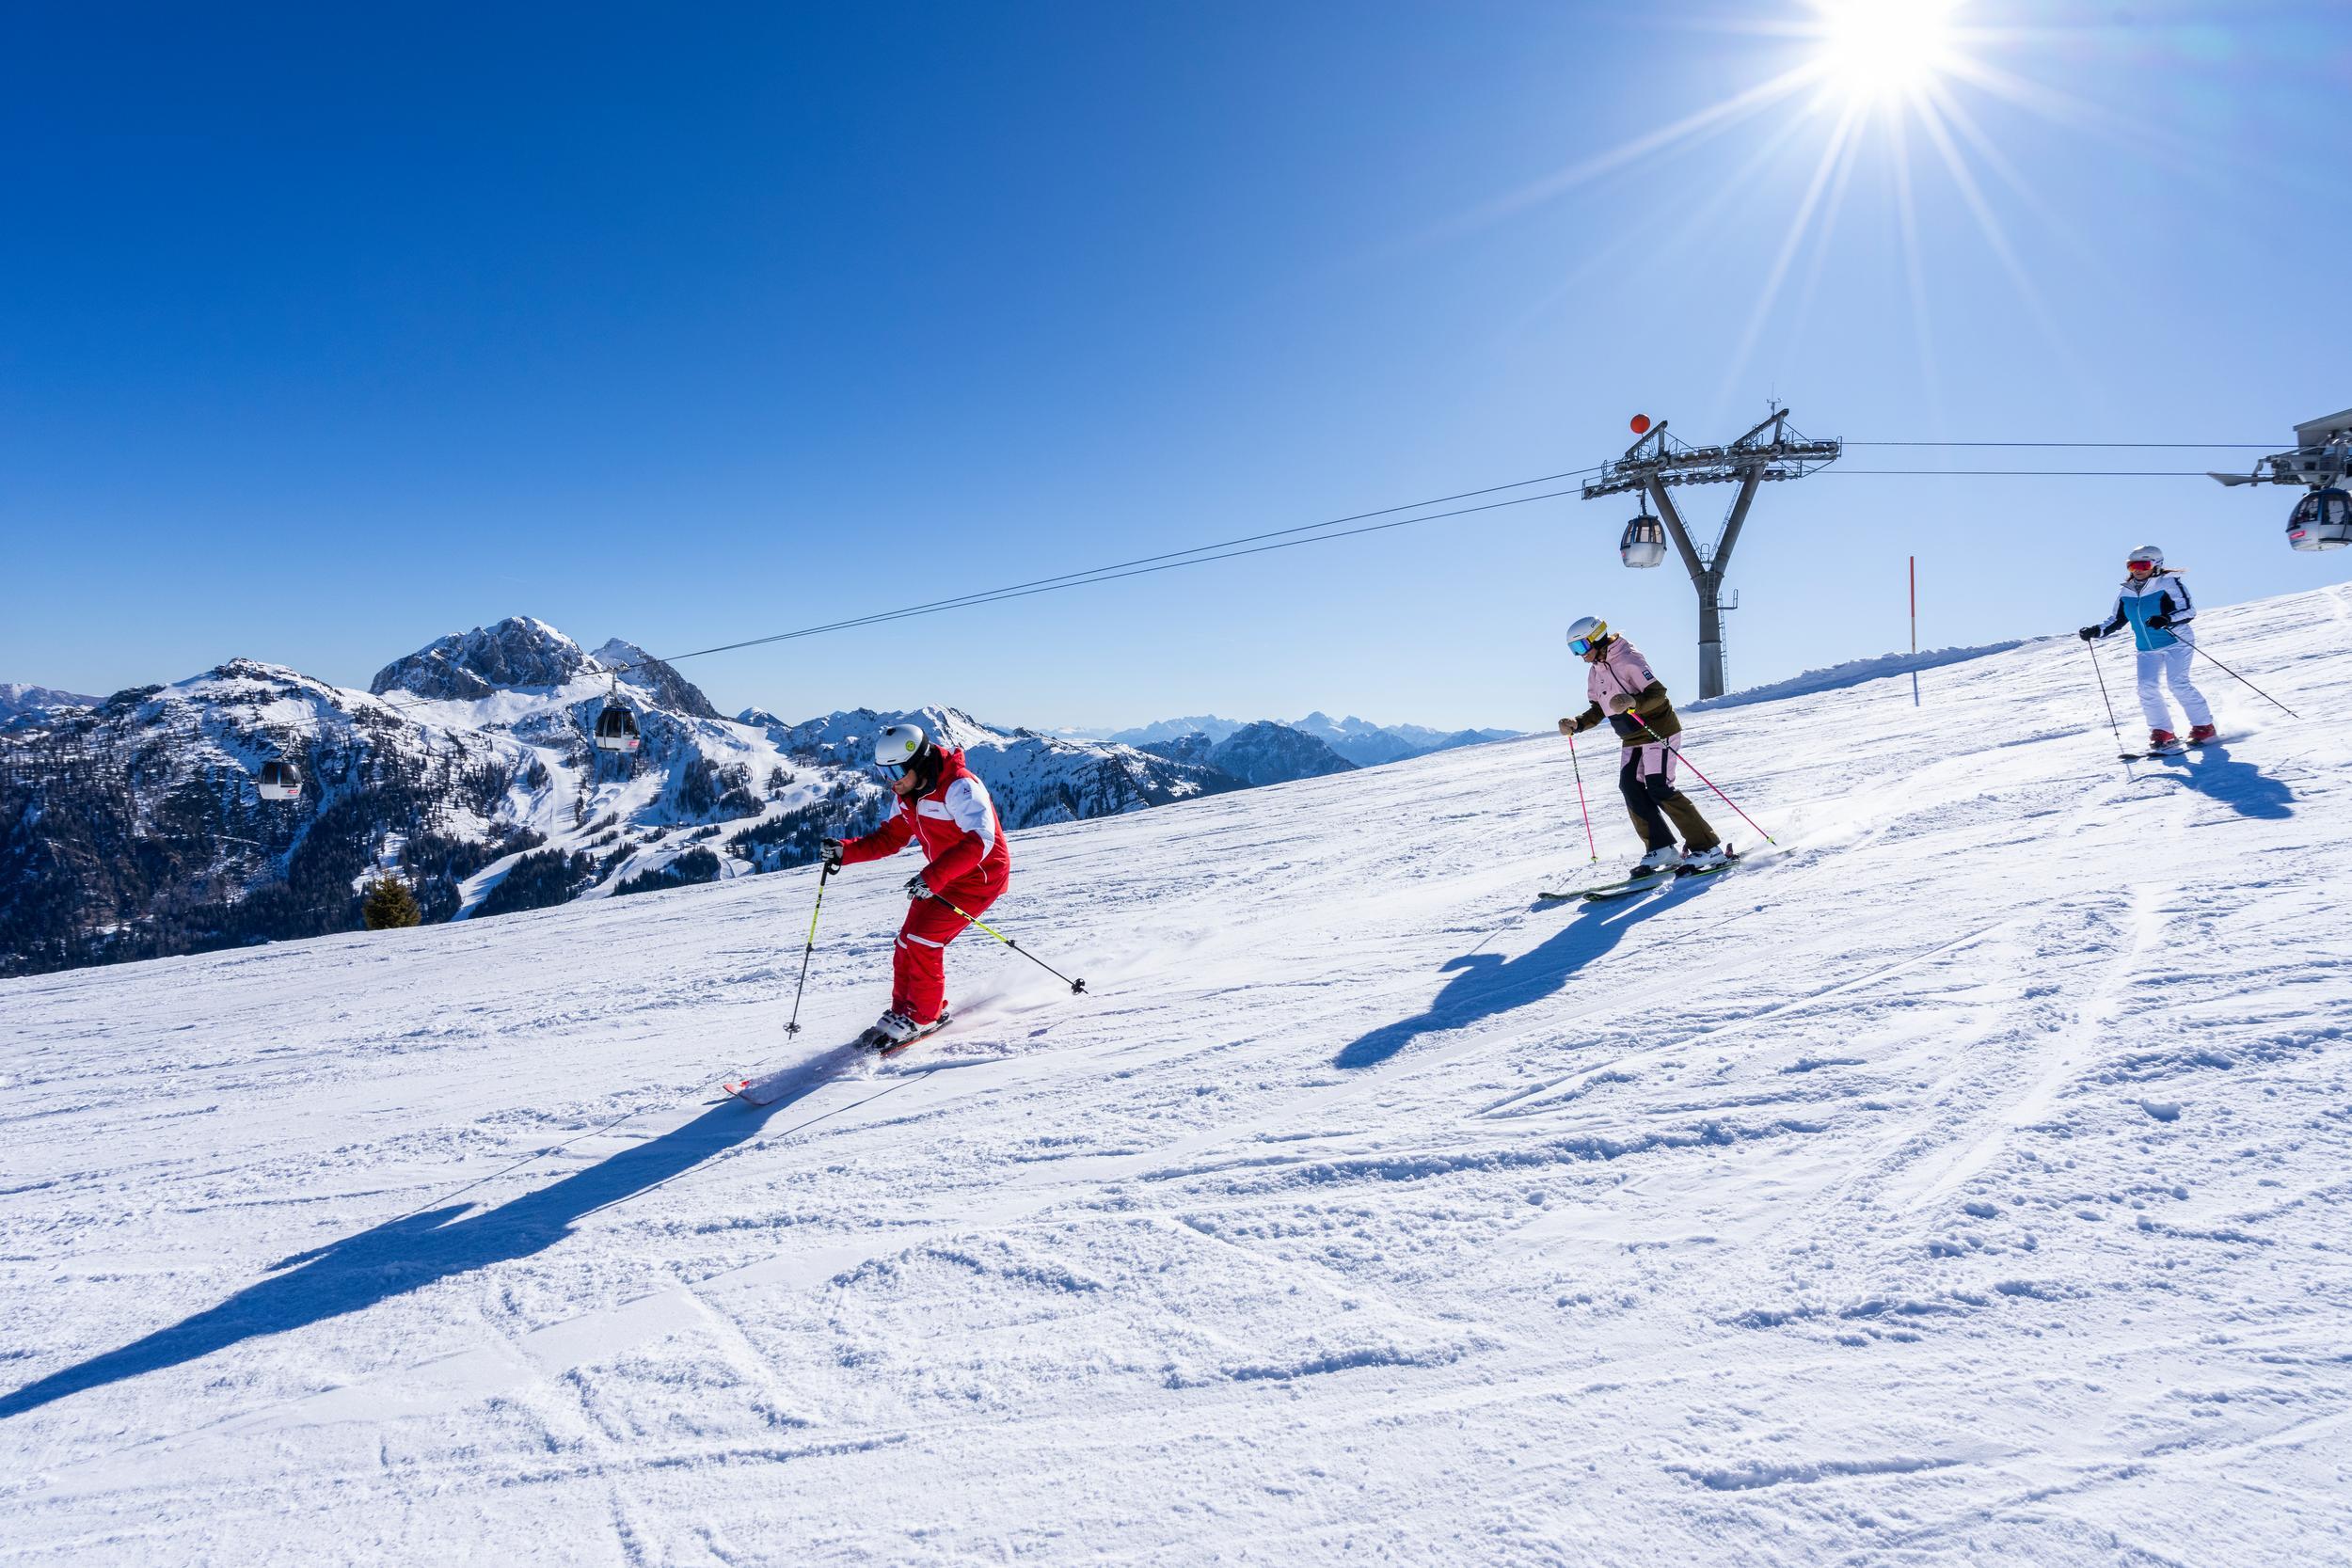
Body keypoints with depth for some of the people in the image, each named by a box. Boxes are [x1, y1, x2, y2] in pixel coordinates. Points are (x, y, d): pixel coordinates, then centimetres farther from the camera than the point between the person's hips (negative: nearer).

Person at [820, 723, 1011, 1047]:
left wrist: (933, 876, -46)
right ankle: (902, 1010, 23)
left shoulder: (959, 787, -28)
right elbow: (890, 838, 11)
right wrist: (844, 851, -5)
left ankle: (923, 1016, 3)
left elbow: (979, 841, -38)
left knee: (922, 942, -14)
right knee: (906, 944, 4)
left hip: (980, 876, -8)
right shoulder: (906, 795, 0)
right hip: (941, 876, 8)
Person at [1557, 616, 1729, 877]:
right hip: (1632, 740, 8)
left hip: (1659, 731, -8)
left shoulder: (1627, 659, -16)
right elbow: (1598, 710, 16)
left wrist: (1633, 702, -41)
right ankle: (1661, 848, -1)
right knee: (1630, 787, -5)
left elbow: (1658, 692, -22)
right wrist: (1576, 724, -1)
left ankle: (1708, 847, -10)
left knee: (1659, 789, -16)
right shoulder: (1594, 672, 9)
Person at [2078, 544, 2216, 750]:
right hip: (2147, 648, 5)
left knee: (2178, 683, -18)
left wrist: (2166, 620, -33)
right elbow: (2116, 621, 17)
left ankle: (2204, 727, -5)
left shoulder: (2169, 583, -9)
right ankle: (2162, 732, 1)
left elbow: (2189, 610, -15)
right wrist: (2096, 632, 0)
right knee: (2146, 687, -10)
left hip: (2175, 642, -5)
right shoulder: (2126, 592, 6)